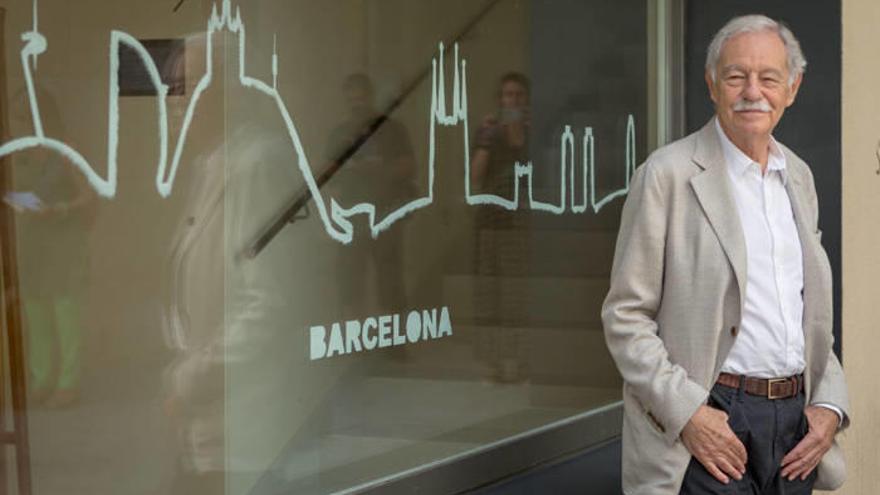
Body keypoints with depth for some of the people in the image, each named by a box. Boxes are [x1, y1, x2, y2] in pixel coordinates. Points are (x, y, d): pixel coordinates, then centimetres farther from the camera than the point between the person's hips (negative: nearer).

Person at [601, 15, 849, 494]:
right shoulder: (669, 174, -6)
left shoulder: (798, 176, 13)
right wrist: (688, 413, -17)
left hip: (796, 418, 6)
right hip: (709, 426, -6)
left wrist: (830, 405, 5)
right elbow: (625, 316, -8)